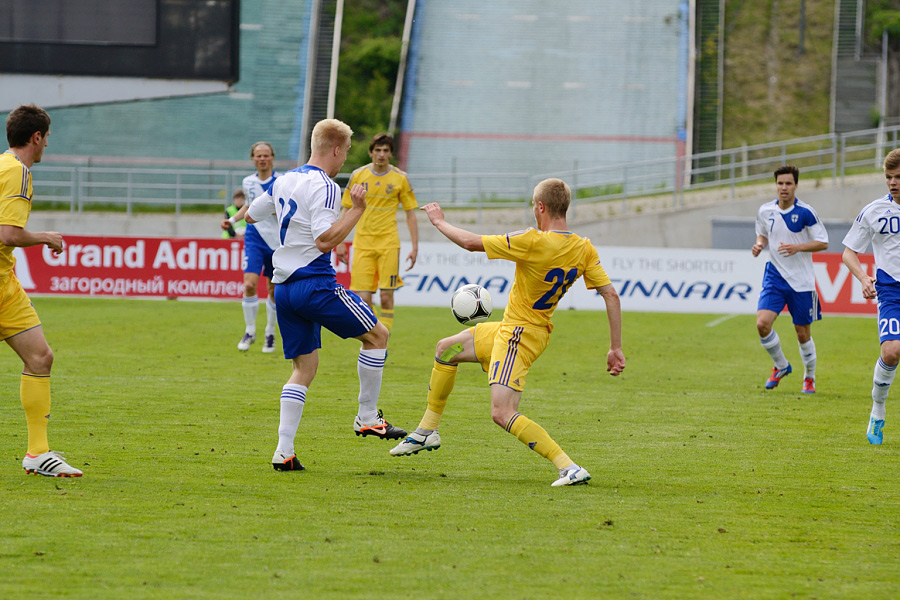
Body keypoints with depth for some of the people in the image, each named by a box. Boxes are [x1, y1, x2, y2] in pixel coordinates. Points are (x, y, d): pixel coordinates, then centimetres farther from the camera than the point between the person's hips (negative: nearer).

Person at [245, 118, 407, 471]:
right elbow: (325, 241, -24)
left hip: (284, 287, 8)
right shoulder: (323, 187, -13)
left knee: (304, 369, 11)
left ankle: (284, 452, 0)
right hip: (315, 284, -8)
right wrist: (356, 210, -20)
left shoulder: (284, 181, 12)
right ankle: (367, 416, 13)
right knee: (377, 335, 9)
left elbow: (250, 215, 26)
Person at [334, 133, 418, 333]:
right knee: (363, 299, -5)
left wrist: (414, 247, 0)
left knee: (386, 297, -6)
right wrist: (340, 243, 5)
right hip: (362, 243, 1)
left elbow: (410, 214, 5)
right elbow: (347, 210, 9)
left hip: (388, 243, -1)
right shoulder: (358, 176, 3)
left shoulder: (400, 178, 1)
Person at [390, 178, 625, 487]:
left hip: (520, 335, -10)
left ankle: (570, 469, -23)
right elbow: (611, 295, -6)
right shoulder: (584, 249, -5)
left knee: (503, 414, -17)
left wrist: (439, 221, 1)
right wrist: (616, 348, 0)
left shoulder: (534, 242, -26)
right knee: (446, 349, 22)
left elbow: (471, 243, -17)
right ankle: (426, 432, 35)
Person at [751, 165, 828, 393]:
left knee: (803, 333, 4)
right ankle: (781, 365, 9)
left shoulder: (805, 213, -10)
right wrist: (759, 245, -3)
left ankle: (809, 377, 27)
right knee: (762, 323, -16)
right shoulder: (765, 211, 2)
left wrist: (798, 247, -21)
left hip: (801, 280, -3)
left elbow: (823, 242, -6)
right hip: (774, 276, 3)